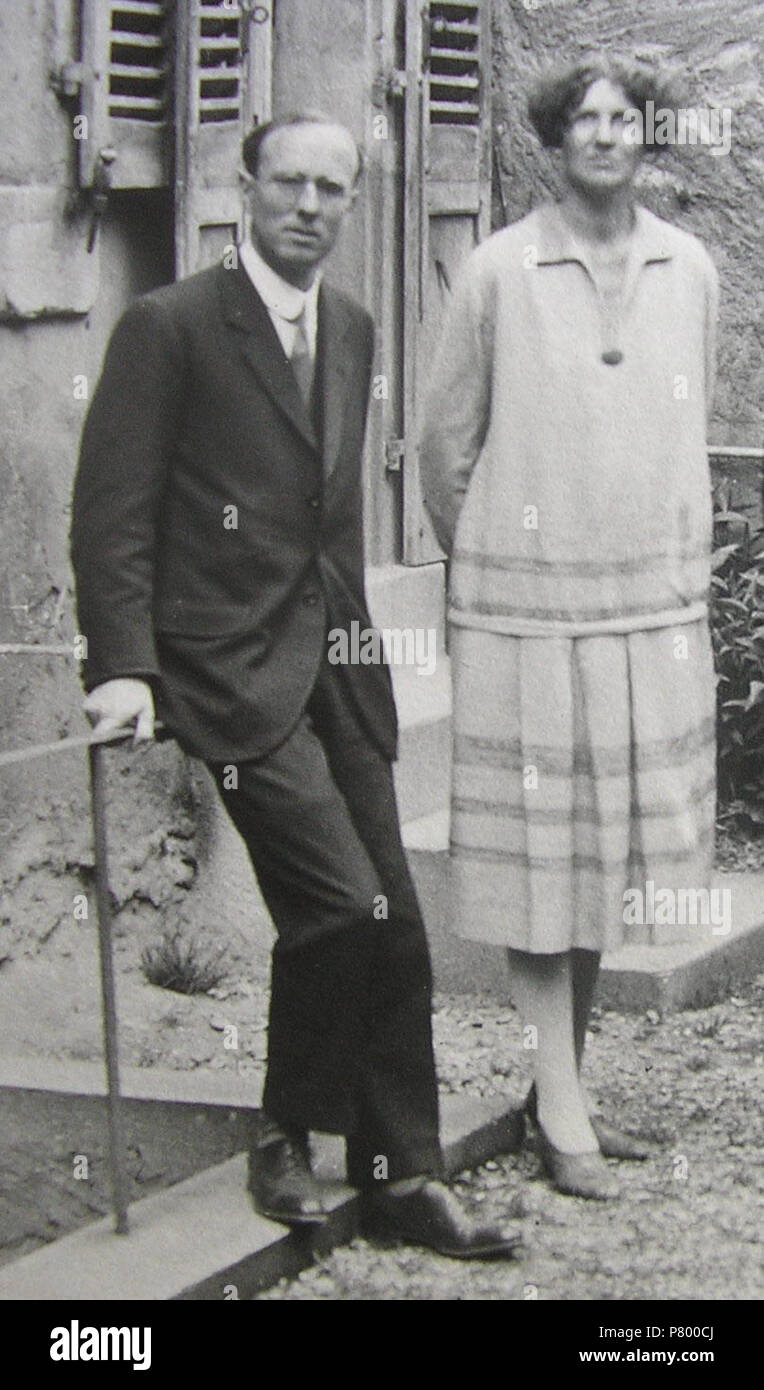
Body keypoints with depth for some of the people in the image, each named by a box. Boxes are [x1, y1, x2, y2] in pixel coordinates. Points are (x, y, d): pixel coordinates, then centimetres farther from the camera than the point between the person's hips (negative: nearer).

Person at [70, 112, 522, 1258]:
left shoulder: (353, 331, 15)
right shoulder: (171, 327, -6)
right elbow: (112, 513, -9)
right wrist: (125, 664, -17)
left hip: (339, 674, 7)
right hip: (232, 673, -7)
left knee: (395, 930, 5)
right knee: (342, 903, -17)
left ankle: (402, 1177, 16)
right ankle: (285, 1139, 5)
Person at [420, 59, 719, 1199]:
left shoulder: (690, 271, 7)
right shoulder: (500, 272, -5)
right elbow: (445, 443, 3)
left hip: (655, 610, 4)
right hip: (527, 611, -4)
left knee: (615, 859, 10)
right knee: (540, 860, 0)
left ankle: (565, 1078, 24)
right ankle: (562, 1115, 7)